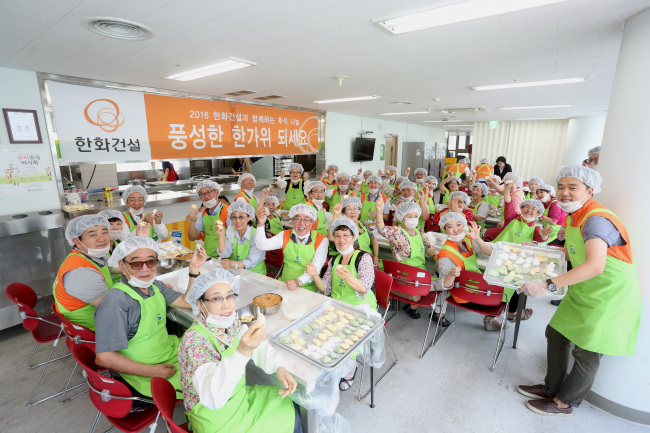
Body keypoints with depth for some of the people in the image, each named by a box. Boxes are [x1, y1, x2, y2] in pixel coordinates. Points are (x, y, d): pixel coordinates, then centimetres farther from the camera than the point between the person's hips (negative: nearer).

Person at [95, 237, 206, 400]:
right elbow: (104, 357, -23)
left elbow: (188, 302, 8)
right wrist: (153, 371, -21)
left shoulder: (154, 285, 3)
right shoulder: (115, 303, -23)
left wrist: (194, 268, -4)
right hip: (143, 377, -8)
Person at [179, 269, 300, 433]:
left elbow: (258, 345, 3)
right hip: (216, 418, -6)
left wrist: (279, 368, -13)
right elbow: (212, 397, -41)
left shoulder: (230, 322, -9)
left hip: (238, 396, 6)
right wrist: (242, 352, -54)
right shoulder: (194, 340, -30)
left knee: (292, 409, 13)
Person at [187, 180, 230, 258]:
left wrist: (221, 256, -19)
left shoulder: (228, 212, -11)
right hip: (206, 256, 7)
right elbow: (192, 238, 11)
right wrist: (192, 221, -5)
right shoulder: (203, 212, 12)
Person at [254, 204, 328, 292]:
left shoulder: (321, 240, -7)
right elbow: (263, 246, -5)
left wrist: (298, 282, -31)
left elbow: (316, 267, -17)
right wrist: (261, 224, -20)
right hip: (284, 284, 4)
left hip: (308, 288, -3)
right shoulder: (285, 235, 5)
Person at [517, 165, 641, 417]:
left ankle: (565, 402, 24)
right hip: (584, 292, 9)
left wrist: (549, 285, -46)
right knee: (556, 334, 14)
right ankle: (552, 388, 33)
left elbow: (595, 266, -41)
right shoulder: (573, 216, 3)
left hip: (609, 297, -9)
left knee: (587, 353, 4)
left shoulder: (596, 219, -26)